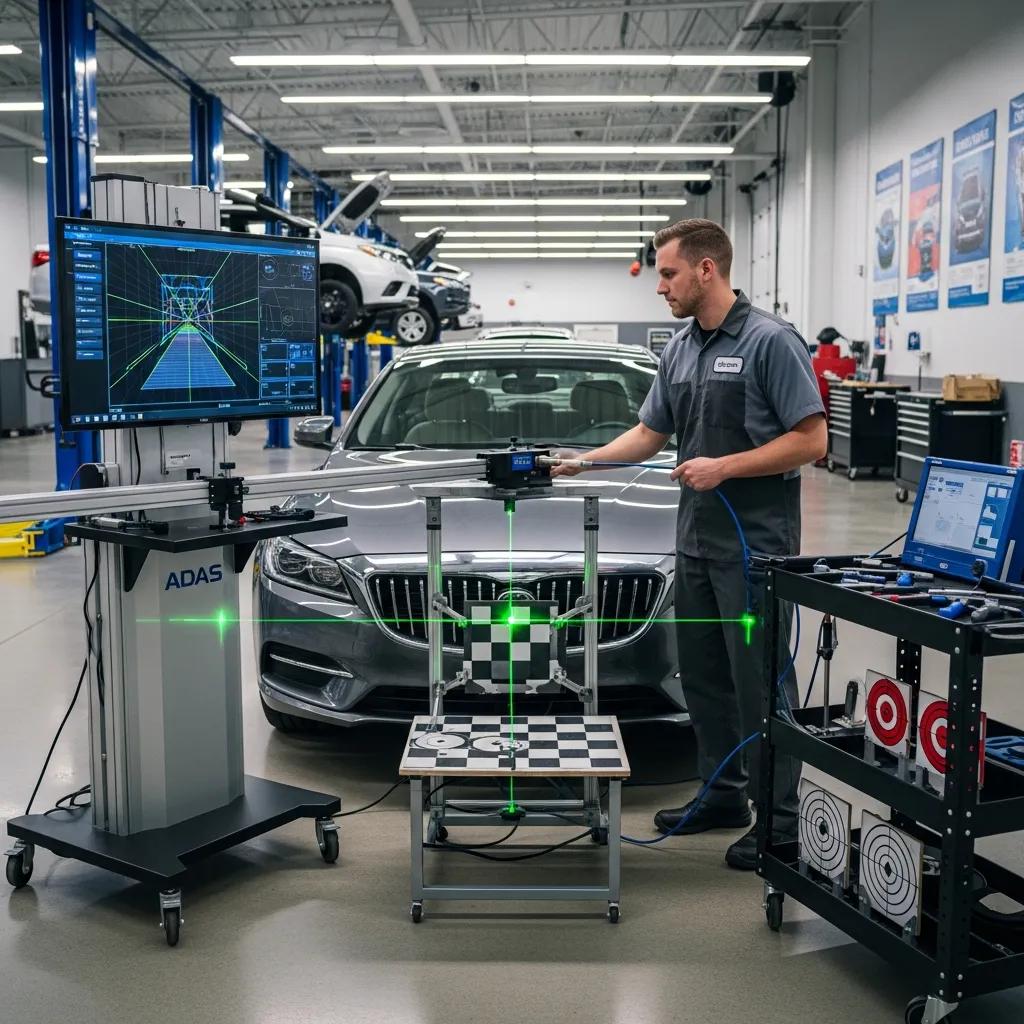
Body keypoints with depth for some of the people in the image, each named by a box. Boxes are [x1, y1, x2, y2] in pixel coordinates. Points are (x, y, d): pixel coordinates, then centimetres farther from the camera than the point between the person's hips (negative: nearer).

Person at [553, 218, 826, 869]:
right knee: (704, 675, 15)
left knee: (760, 681, -1)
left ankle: (779, 820, 11)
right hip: (698, 540, 8)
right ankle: (724, 794, 29)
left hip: (756, 542, -8)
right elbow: (649, 435, 19)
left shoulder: (771, 341, -13)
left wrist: (723, 467, -19)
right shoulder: (681, 351, 12)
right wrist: (583, 462, 7)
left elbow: (812, 440, -16)